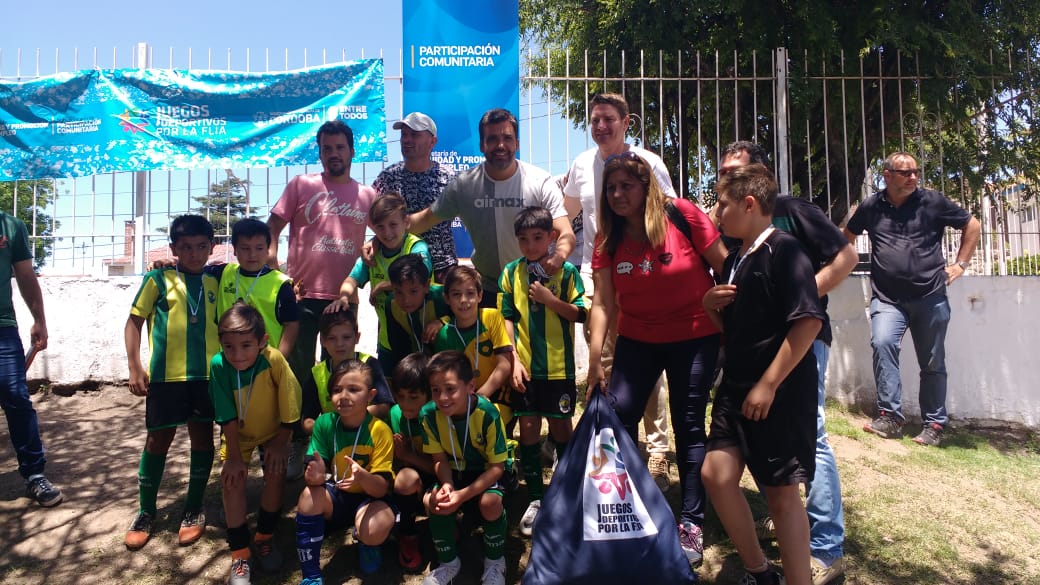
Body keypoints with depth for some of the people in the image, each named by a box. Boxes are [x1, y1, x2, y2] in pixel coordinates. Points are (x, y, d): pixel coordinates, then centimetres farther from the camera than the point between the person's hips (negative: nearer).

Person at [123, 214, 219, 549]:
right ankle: (146, 511, 24)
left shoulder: (214, 282, 8)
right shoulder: (158, 278, -1)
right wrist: (135, 366, -5)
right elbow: (134, 321, 1)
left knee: (202, 437, 8)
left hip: (207, 373, 3)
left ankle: (194, 509, 24)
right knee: (158, 439, 6)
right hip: (165, 373, -2)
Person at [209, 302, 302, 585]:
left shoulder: (274, 360, -35)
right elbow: (227, 417, -22)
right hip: (239, 433, 1)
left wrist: (280, 443, -14)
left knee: (275, 475, -11)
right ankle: (240, 553, 3)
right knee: (232, 479, -12)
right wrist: (235, 456, -16)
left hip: (273, 430, -1)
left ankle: (264, 538, 15)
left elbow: (289, 405, -23)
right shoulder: (219, 364, -31)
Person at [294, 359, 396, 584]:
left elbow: (382, 489, -20)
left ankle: (367, 544, 7)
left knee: (376, 527, -34)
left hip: (369, 499, -3)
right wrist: (315, 475, -37)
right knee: (309, 495, -28)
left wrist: (362, 477, -42)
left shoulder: (379, 430, -19)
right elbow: (316, 472, -12)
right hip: (337, 497, 3)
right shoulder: (324, 423, -11)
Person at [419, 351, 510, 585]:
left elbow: (497, 466, -23)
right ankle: (448, 562, 3)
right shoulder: (429, 414, -19)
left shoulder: (488, 414, -29)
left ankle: (495, 562, -1)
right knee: (433, 501, -25)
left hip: (487, 473, -3)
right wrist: (446, 485, -29)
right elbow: (440, 459, -7)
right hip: (455, 472, 3)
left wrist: (462, 494, -33)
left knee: (489, 502, -33)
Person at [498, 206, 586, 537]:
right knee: (528, 429, 5)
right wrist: (514, 360, -5)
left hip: (559, 366, -1)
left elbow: (580, 314, -4)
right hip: (525, 366, 1)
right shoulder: (511, 272, 2)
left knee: (560, 426, 11)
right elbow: (506, 319, 2)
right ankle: (535, 499, 18)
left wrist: (550, 299, -17)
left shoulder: (566, 270, -3)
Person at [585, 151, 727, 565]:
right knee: (615, 416, -3)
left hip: (694, 337, -3)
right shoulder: (608, 236, -6)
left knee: (688, 425, 2)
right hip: (637, 339, 3)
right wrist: (595, 362, -14)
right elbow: (602, 302, -9)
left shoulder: (683, 215, -16)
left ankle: (691, 524, 16)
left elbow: (726, 269, -10)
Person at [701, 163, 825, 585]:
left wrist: (769, 385, -20)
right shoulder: (735, 261, 12)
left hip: (779, 391, -8)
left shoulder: (783, 249, -12)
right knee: (717, 473, 5)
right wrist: (711, 306, 0)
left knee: (781, 491, 2)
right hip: (736, 387, 8)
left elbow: (808, 321, -21)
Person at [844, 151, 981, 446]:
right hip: (887, 298, 0)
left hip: (930, 297, 0)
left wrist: (961, 264, 7)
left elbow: (972, 225, 12)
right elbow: (848, 235, 22)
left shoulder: (933, 201, 1)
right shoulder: (871, 206, 4)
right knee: (882, 344, -24)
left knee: (932, 364, 7)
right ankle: (890, 416, -17)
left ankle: (934, 425, 19)